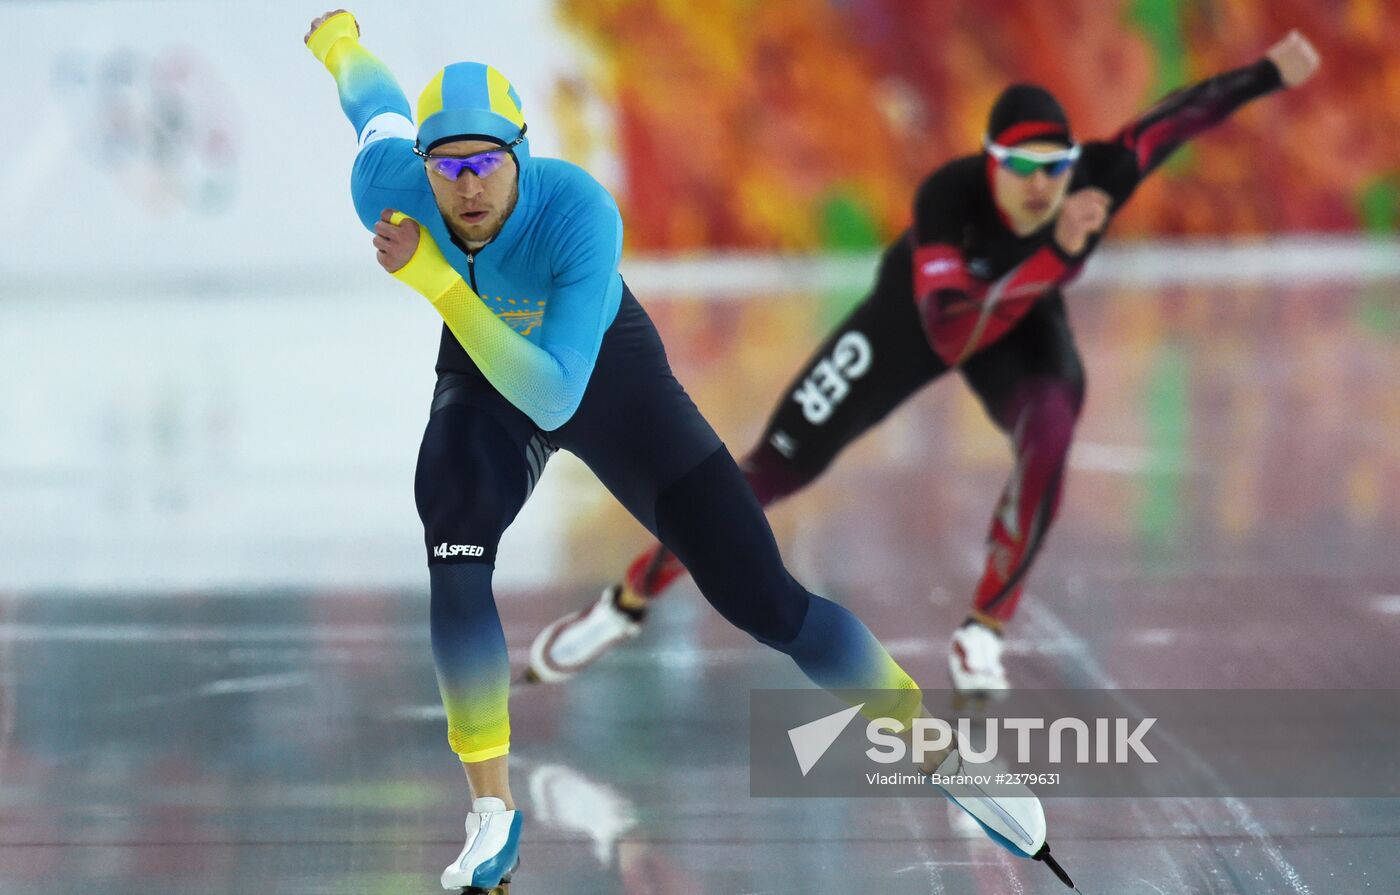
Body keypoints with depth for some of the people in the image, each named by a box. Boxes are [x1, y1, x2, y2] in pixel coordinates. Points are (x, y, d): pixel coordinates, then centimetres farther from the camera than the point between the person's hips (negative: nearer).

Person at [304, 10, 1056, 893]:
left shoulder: (579, 211, -40)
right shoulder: (387, 186, -29)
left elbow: (552, 397, -44)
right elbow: (376, 98, -4)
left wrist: (436, 281, -51)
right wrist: (337, 34, 19)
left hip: (605, 368, -3)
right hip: (484, 375, 3)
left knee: (762, 598, -7)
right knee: (455, 557, -26)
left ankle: (936, 747, 12)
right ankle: (493, 817, -11)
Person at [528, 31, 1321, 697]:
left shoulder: (1097, 179, -35)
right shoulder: (950, 195, -42)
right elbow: (951, 337, -50)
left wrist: (1269, 76, -34)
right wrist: (1057, 252, -57)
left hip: (1024, 321, 2)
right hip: (915, 312, -2)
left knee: (1051, 437, -31)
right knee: (774, 471, 1)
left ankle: (984, 632, -12)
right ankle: (630, 602, 20)